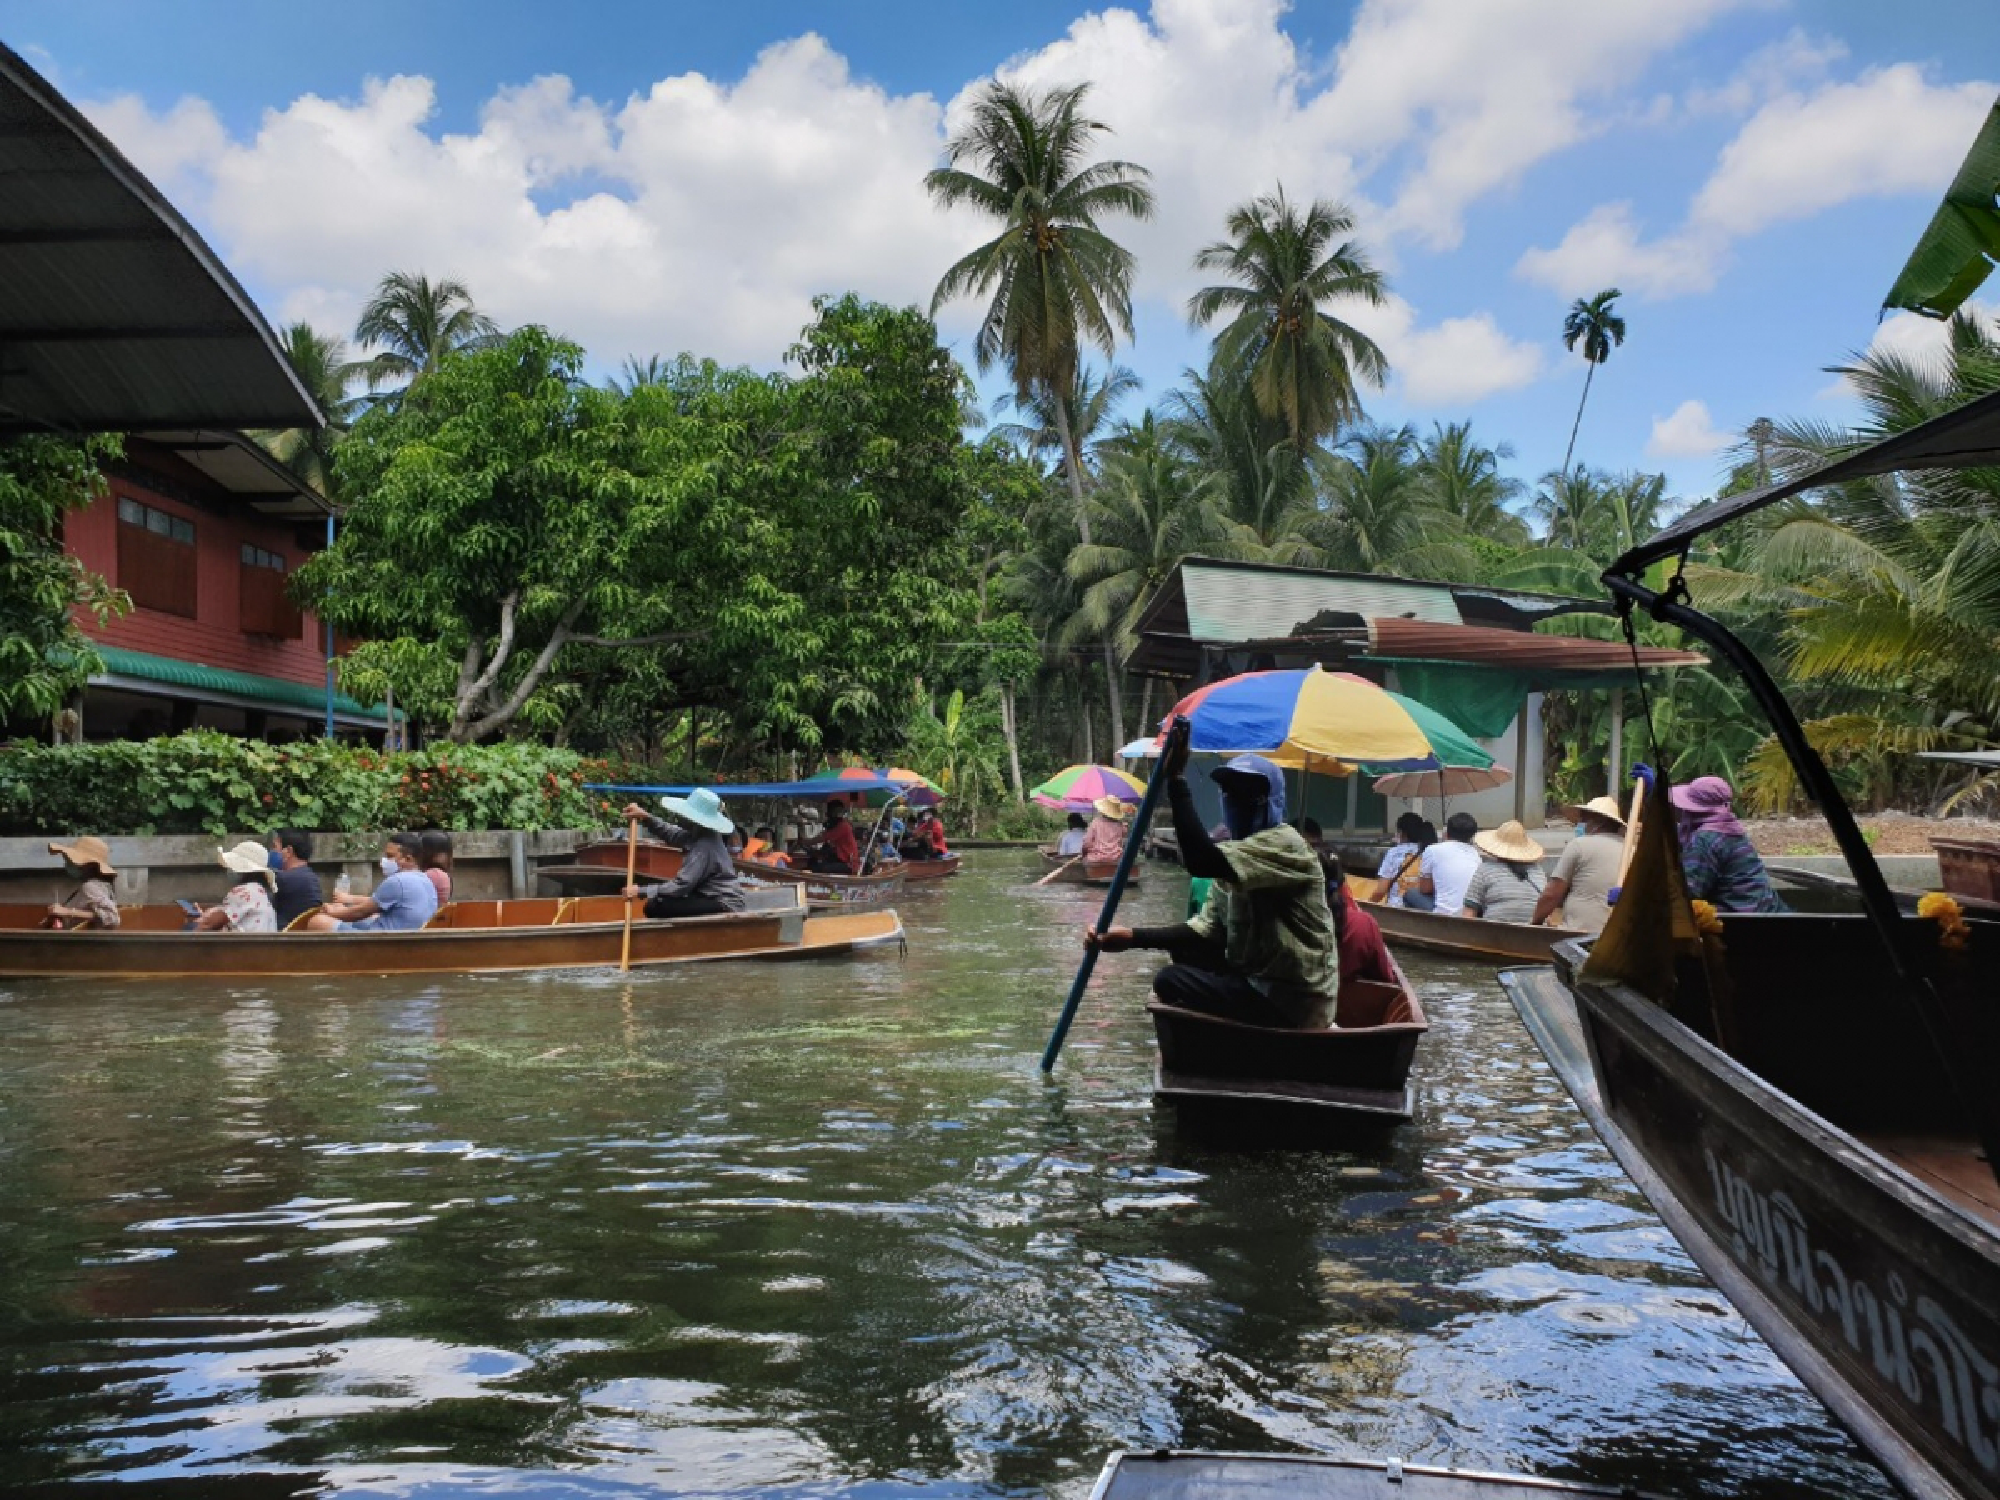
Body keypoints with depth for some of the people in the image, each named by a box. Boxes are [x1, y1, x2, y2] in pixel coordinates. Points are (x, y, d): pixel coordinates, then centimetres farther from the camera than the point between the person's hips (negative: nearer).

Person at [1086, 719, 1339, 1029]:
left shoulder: (1283, 843, -17)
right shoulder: (1239, 850, 12)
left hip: (1293, 1001, -10)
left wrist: (1176, 779, -31)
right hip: (1261, 981, 10)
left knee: (1170, 983, -17)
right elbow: (1207, 928, 4)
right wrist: (1133, 936, -9)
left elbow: (1202, 862, -35)